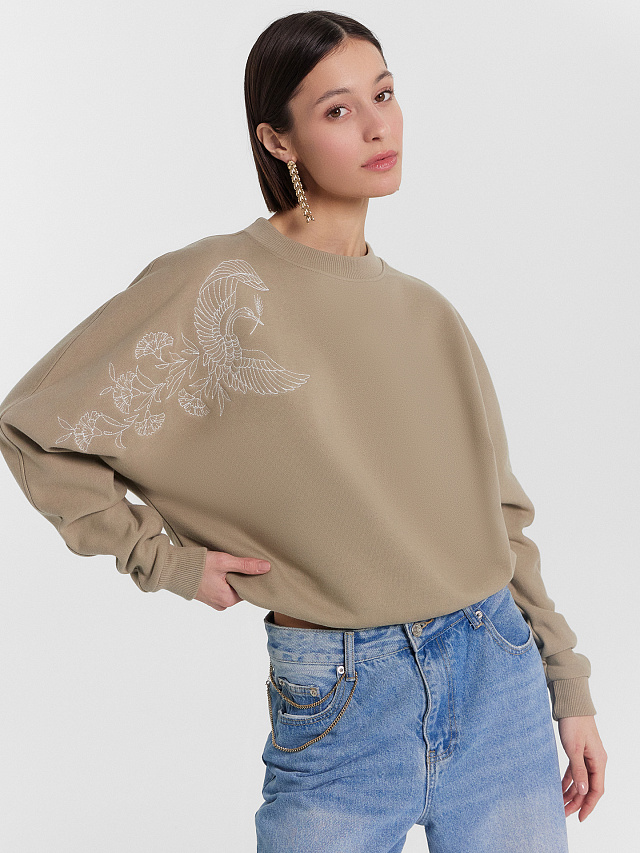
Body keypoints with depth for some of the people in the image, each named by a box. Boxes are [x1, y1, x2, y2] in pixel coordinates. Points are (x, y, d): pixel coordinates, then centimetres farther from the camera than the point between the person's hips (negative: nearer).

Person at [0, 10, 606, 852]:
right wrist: (163, 559, -5)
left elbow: (497, 509, 11)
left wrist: (570, 688, 11)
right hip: (340, 699, -4)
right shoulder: (219, 284, -8)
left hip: (500, 678, 4)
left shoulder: (425, 312, 7)